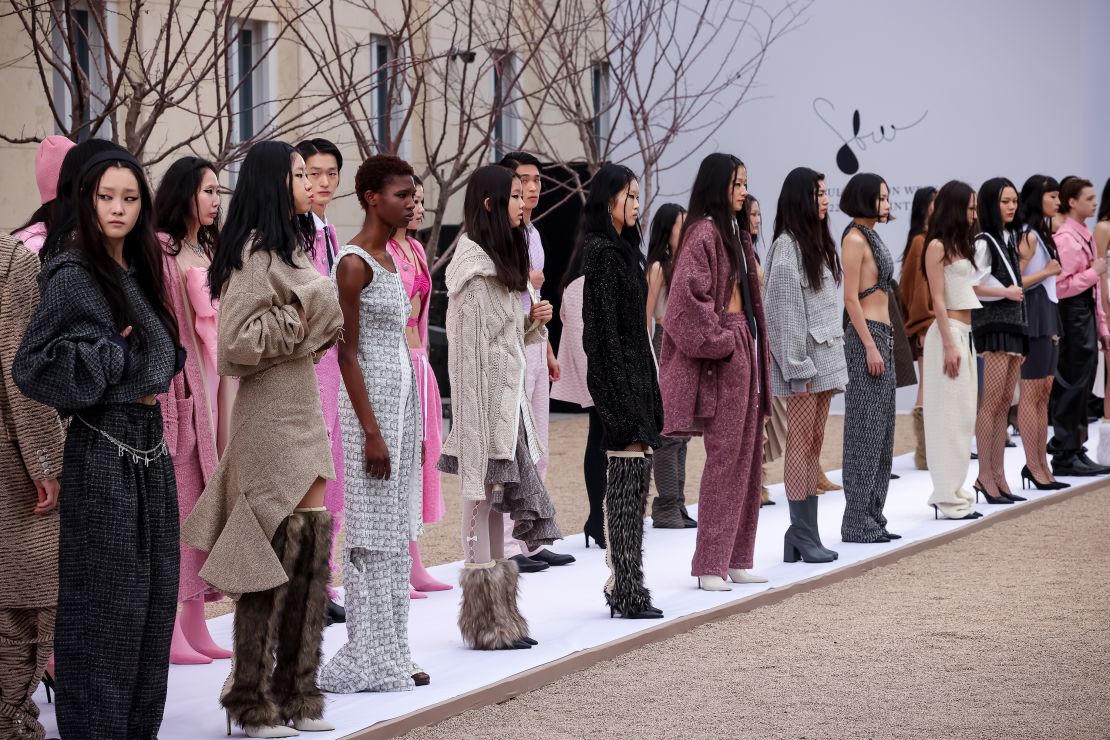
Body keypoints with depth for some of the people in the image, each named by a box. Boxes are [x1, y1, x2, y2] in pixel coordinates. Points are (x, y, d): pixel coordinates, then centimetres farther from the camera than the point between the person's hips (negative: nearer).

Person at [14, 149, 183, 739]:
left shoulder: (140, 273, 11)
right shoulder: (73, 275, -10)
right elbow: (30, 365, -14)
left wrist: (160, 377, 3)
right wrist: (116, 361, -14)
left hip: (150, 449, 7)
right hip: (102, 452, -7)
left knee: (151, 597, 9)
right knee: (106, 603, -3)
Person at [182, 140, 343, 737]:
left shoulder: (290, 246, 16)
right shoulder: (255, 251, -13)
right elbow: (241, 341, -20)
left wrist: (321, 326, 7)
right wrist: (302, 311, -15)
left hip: (302, 411, 9)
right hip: (269, 418, -9)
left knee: (310, 550, 7)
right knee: (273, 557, -4)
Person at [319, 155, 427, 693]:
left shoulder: (387, 259, 14)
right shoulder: (354, 263, -13)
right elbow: (348, 353, -16)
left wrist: (409, 426, 19)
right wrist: (371, 431, -19)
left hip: (402, 398, 9)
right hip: (370, 400, -9)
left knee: (395, 535, 10)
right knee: (371, 536, -4)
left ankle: (390, 656, 15)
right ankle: (367, 662, 1)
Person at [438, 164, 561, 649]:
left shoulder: (501, 261, 16)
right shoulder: (475, 264, -13)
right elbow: (468, 344, -18)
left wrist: (534, 322, 3)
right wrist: (478, 423, -20)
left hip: (508, 396, 10)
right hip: (485, 399, -10)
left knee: (497, 505, 11)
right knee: (482, 500, -4)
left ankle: (500, 621, 17)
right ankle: (485, 626, 1)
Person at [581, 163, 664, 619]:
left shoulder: (621, 249, 16)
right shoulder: (602, 252, -13)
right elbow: (606, 326, -18)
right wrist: (620, 394, -20)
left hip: (634, 371, 10)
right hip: (618, 375, -10)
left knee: (632, 477, 10)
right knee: (627, 477, -8)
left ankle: (623, 584, 15)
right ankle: (626, 591, -5)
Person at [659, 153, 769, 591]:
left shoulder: (733, 234, 16)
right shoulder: (703, 234, -13)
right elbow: (688, 296, -21)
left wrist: (754, 347, 14)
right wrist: (718, 341, -16)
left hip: (746, 346, 9)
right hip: (723, 353, -9)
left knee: (746, 455, 10)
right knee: (724, 456, -7)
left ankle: (735, 558, 15)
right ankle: (710, 564, -3)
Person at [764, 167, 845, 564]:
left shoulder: (818, 243, 17)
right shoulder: (786, 248, -11)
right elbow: (786, 311, -15)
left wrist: (832, 360, 15)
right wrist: (799, 366, -18)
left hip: (825, 357, 9)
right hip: (804, 359, -9)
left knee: (814, 445, 8)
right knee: (801, 445, -5)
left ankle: (804, 531, 10)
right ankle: (803, 534, -3)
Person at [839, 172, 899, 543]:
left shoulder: (871, 237, 17)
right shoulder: (854, 239, -11)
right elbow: (850, 298, -16)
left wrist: (882, 344, 19)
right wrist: (870, 346, -19)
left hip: (881, 336, 10)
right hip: (865, 335, -10)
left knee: (881, 430, 10)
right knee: (865, 429, -7)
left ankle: (872, 517, 14)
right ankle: (858, 522, -5)